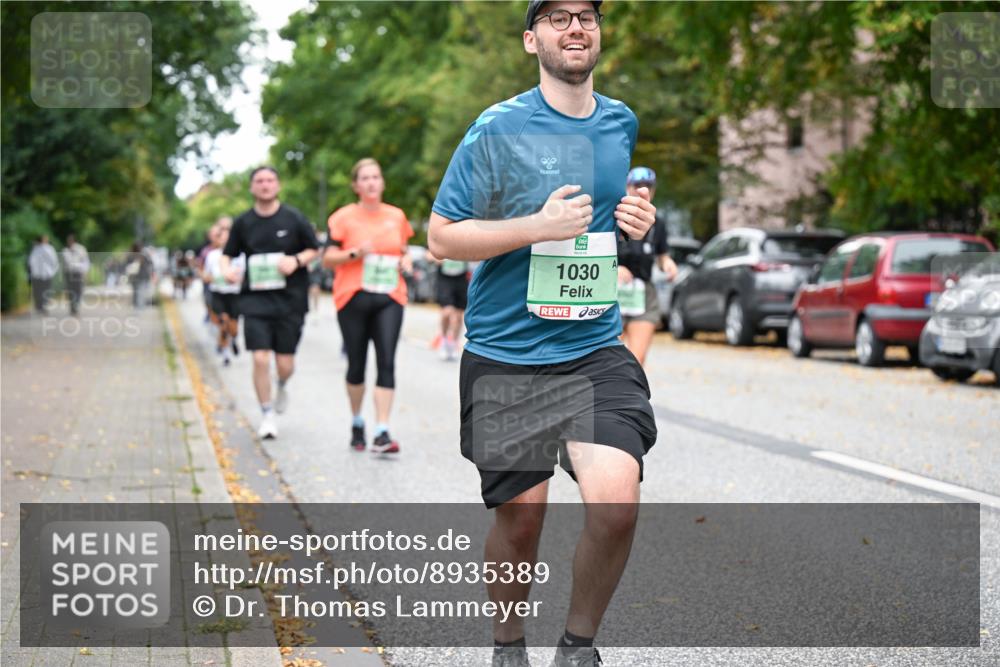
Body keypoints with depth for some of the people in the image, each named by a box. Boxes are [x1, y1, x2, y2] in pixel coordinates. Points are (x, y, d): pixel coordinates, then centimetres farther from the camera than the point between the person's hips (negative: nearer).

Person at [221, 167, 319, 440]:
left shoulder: (293, 218, -1)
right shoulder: (243, 223, 3)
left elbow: (314, 249, 8)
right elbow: (228, 254, 13)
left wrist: (296, 261, -11)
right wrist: (227, 269, -8)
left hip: (290, 301, 0)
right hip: (255, 300, 1)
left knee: (285, 364, 1)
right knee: (260, 359, -10)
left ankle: (282, 386, 39)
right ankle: (267, 414, 9)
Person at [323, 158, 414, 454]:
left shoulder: (397, 216, 10)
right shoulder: (344, 218, 0)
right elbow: (328, 259, -2)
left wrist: (406, 261, 1)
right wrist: (355, 253, -18)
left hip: (389, 299, 2)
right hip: (353, 297, -1)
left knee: (386, 361, -11)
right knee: (357, 364, 7)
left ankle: (382, 433, -14)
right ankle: (356, 424, 30)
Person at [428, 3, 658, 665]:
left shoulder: (623, 123, 9)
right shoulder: (499, 128, -6)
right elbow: (442, 236, -6)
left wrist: (639, 221, 4)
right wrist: (540, 225, -17)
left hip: (596, 348, 2)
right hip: (506, 356, -2)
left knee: (616, 500, -18)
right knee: (521, 513, 6)